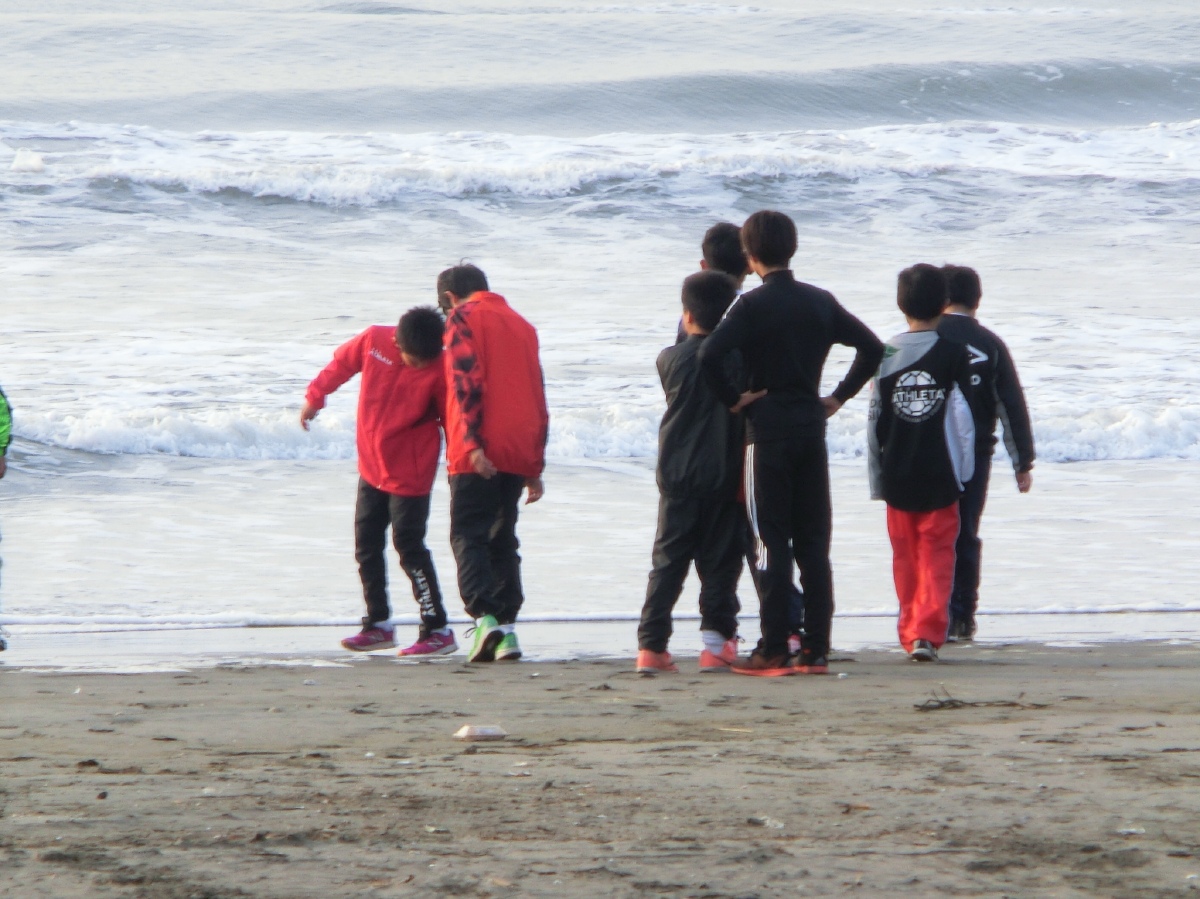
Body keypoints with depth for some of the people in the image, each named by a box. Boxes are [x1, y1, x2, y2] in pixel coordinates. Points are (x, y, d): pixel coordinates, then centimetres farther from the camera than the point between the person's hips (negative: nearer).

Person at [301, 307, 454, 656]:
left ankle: (437, 630, -4)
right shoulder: (374, 341, -9)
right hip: (371, 467, 6)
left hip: (409, 473, -6)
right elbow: (340, 364, 10)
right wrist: (314, 398, 21)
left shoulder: (439, 370, -19)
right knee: (366, 546, 11)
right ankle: (378, 624, 23)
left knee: (409, 548, -10)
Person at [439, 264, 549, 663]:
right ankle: (506, 629, 9)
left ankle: (484, 617, -25)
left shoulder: (463, 319, 2)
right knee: (503, 539, 14)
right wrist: (535, 467, 22)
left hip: (478, 454, -6)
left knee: (469, 536, -6)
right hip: (519, 452, 6)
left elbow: (467, 381, -13)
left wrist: (473, 443, -19)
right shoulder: (522, 325, 22)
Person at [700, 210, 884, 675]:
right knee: (814, 544, 7)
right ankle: (816, 649, 5)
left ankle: (773, 650, -3)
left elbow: (710, 355, -23)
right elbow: (872, 348, 9)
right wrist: (838, 397, 11)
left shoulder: (752, 304, -10)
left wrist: (733, 399, -9)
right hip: (812, 427, 5)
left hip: (768, 429, -5)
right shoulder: (821, 302, 7)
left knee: (771, 542, -2)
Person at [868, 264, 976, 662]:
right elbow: (962, 418, -4)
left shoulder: (885, 356, 0)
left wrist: (877, 479, 8)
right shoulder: (954, 354, -5)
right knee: (937, 554, 1)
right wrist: (963, 471, 5)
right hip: (940, 475, -2)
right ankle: (927, 632, -12)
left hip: (897, 476, 2)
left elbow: (875, 423, 2)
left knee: (906, 557, 12)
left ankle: (910, 633, 16)